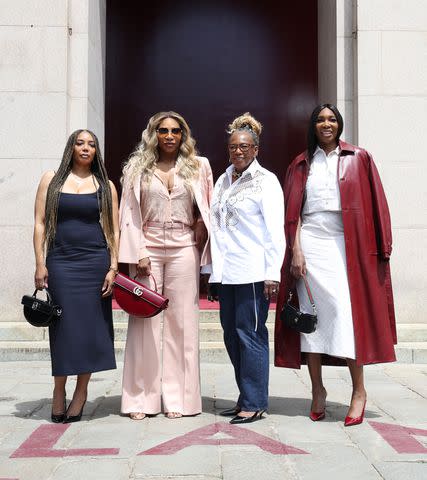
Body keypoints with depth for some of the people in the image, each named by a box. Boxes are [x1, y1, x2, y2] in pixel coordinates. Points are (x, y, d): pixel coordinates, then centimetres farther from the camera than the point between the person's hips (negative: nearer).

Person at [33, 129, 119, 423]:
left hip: (95, 262, 1)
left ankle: (81, 392, 14)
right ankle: (59, 391, 16)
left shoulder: (105, 186, 8)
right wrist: (40, 264, -4)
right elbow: (40, 223, 4)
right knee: (64, 326, 0)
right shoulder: (51, 180, 8)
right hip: (60, 262, 0)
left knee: (91, 325, 1)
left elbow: (114, 230, 6)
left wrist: (113, 268, -3)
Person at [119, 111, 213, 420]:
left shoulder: (199, 166, 10)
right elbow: (130, 214, 4)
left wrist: (201, 231, 0)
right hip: (148, 248, 0)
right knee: (145, 321, 0)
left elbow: (208, 210, 12)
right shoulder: (138, 168, 8)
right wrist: (138, 253, -5)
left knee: (181, 321, 1)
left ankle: (178, 398, 9)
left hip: (184, 249, 1)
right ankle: (142, 398, 7)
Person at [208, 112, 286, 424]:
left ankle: (254, 403, 3)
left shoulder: (266, 181, -1)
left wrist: (272, 273, -13)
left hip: (253, 272, -7)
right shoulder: (223, 181, 17)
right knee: (232, 334, 9)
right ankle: (246, 397, 19)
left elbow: (275, 231, -7)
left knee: (250, 333, -5)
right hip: (226, 272, 7)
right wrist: (214, 271, 14)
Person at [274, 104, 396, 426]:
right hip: (311, 242, 2)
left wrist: (382, 247, -2)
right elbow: (293, 212, 7)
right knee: (311, 312, 0)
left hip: (347, 243, -1)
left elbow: (375, 205, 5)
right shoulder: (301, 164, 13)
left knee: (347, 310, -8)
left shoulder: (359, 159, 8)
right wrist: (295, 250, -3)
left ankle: (359, 390, 1)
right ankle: (318, 390, 9)